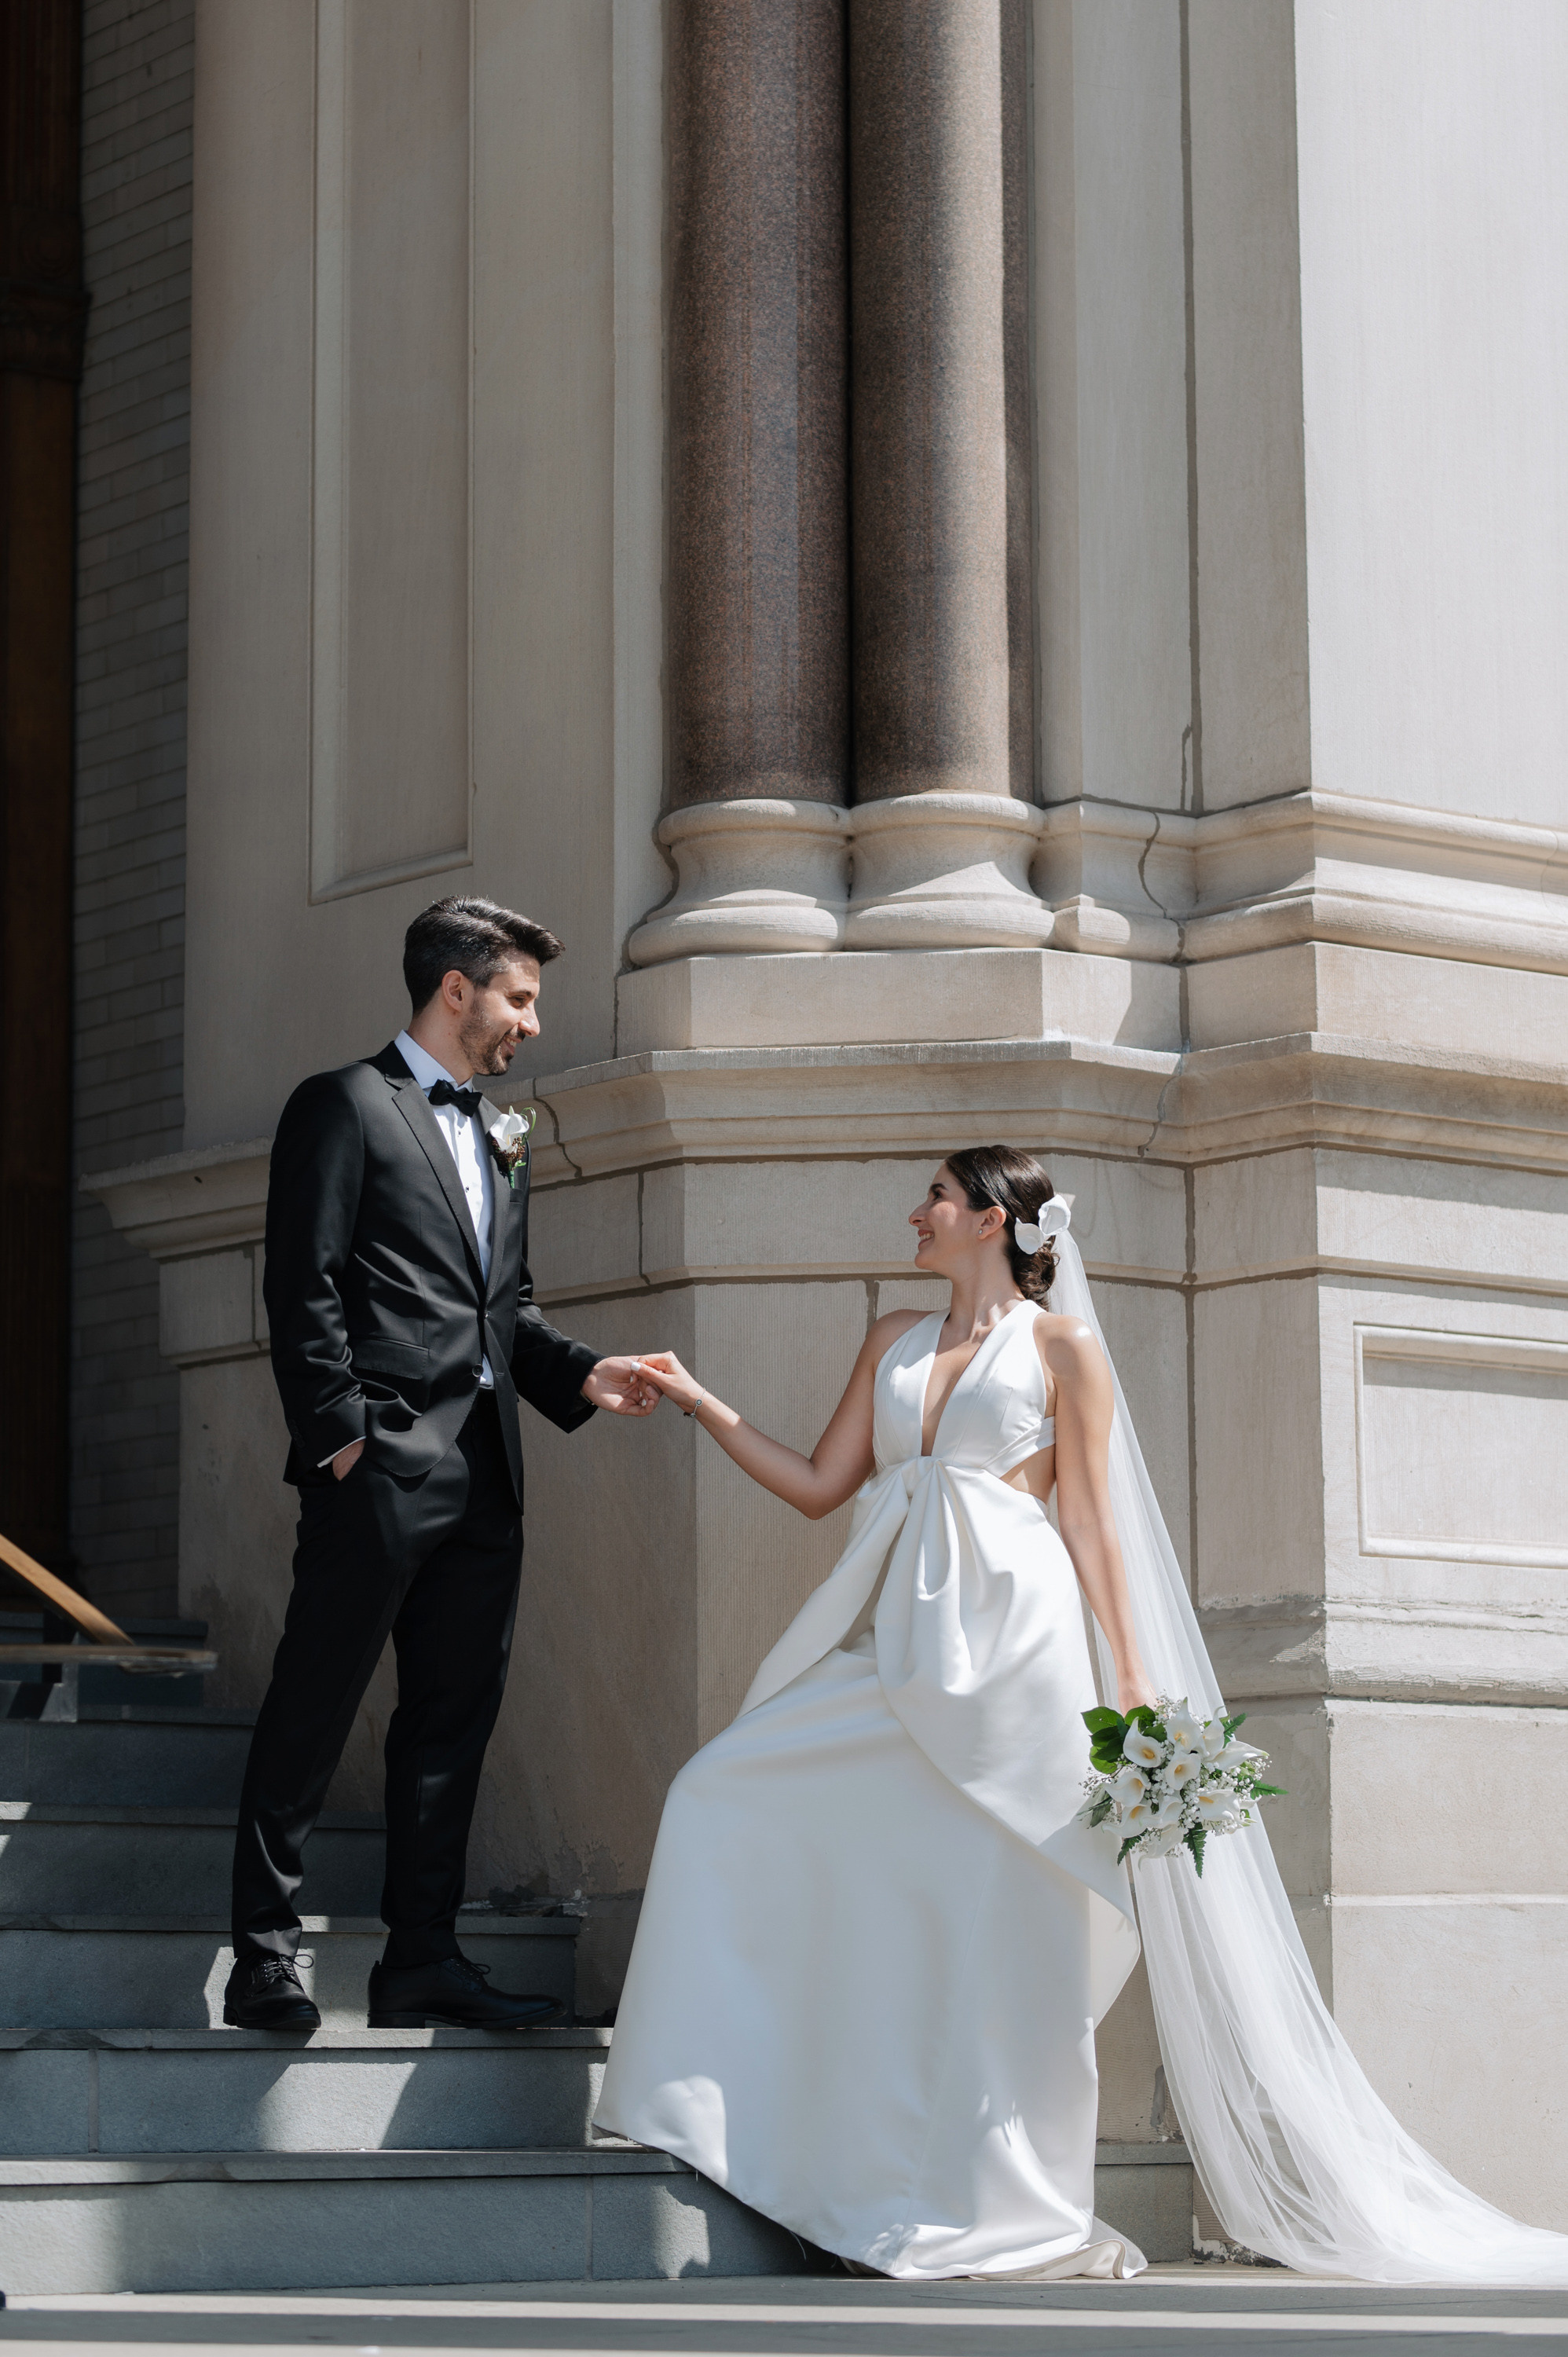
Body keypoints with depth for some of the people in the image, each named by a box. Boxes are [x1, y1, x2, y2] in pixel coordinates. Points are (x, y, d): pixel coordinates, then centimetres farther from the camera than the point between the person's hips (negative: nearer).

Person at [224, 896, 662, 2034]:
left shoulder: (502, 1137, 22)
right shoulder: (345, 1107, -1)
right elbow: (305, 1289, -8)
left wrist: (579, 1374, 7)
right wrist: (339, 1430, -14)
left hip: (484, 1478, 8)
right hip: (381, 1469, -8)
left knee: (455, 1719, 8)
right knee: (315, 1713, -3)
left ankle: (425, 1960, 13)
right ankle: (266, 1959, 0)